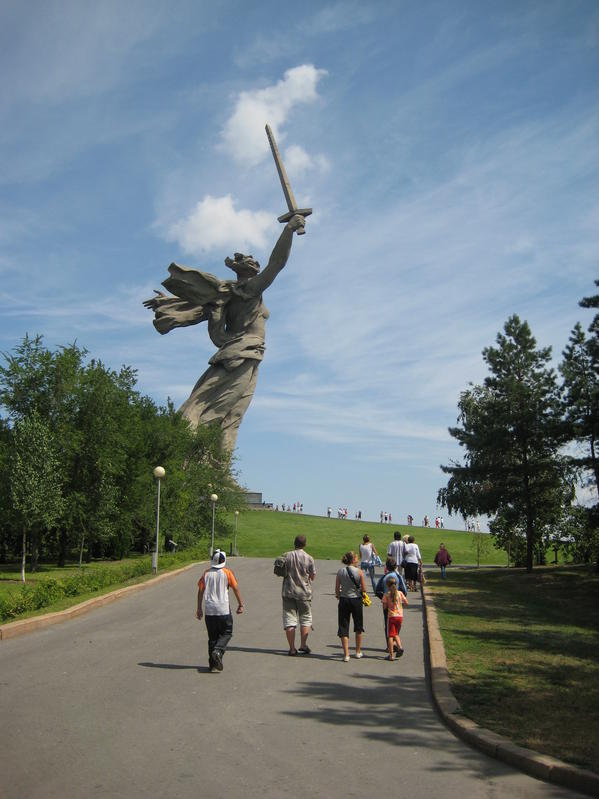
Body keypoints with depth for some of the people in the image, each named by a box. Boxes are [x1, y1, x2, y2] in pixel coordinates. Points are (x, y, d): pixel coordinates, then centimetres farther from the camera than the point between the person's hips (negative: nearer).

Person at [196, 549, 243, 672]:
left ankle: (213, 664, 8)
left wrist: (199, 608, 10)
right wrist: (240, 604, 7)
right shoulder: (227, 572, -3)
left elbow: (200, 591, 4)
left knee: (212, 636, 10)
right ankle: (218, 651, -16)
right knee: (226, 633, 10)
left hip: (209, 610, 3)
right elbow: (235, 589, -2)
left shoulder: (206, 573, 5)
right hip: (224, 610, -3)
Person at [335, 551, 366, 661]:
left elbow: (337, 589, -1)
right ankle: (358, 652, 28)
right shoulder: (359, 572, -9)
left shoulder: (340, 572, -4)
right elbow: (364, 589, -7)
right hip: (356, 600, -1)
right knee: (358, 627, 18)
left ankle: (346, 654, 0)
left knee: (343, 628, 5)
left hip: (344, 600, 1)